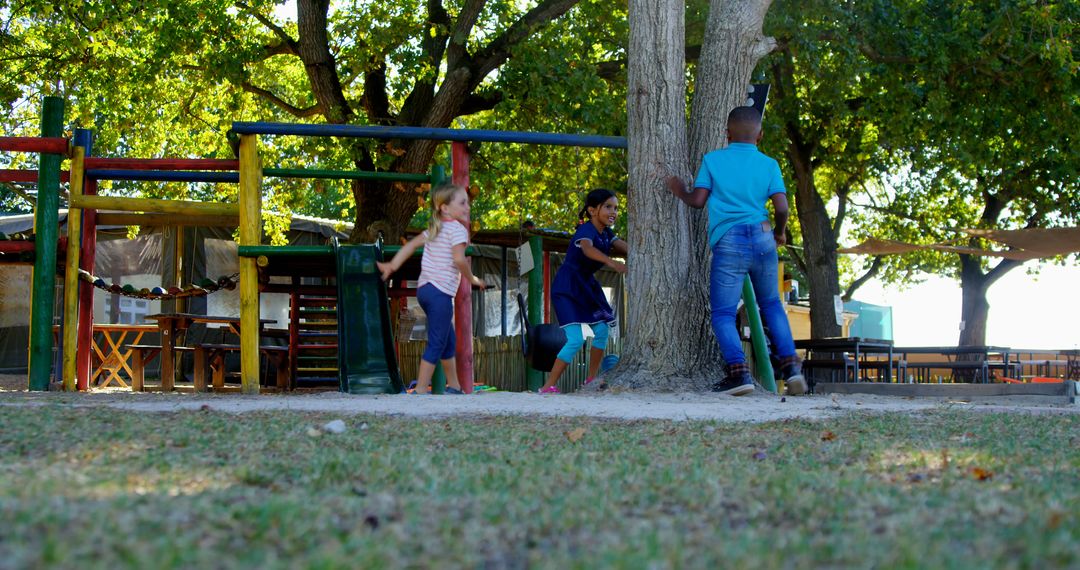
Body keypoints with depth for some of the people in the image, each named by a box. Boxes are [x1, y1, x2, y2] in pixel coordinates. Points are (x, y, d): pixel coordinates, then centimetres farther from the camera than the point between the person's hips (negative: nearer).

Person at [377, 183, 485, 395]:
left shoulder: (434, 229, 18)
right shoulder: (457, 229, -9)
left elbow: (411, 244, 16)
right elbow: (459, 259, -20)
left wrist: (393, 265, 16)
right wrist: (471, 278, -6)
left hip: (424, 288, 9)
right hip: (441, 292, -9)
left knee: (448, 338, 19)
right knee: (436, 343, -5)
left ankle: (454, 386, 25)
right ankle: (420, 389, -8)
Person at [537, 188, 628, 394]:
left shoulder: (606, 233, 5)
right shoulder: (586, 230, -23)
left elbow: (626, 248, -2)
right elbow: (587, 248, -45)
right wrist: (610, 261, -62)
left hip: (586, 286, 9)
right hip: (566, 288, -9)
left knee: (602, 330, 9)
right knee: (576, 340, -17)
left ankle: (592, 379, 24)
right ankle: (549, 386, -10)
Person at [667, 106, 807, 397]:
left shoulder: (712, 160, 6)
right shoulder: (769, 165, 9)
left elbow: (698, 200, 2)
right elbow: (781, 207, 1)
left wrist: (680, 191, 23)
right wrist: (779, 232, 20)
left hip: (728, 243, -3)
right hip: (762, 237, 3)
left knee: (723, 313, 1)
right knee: (771, 304, 20)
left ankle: (739, 371, -17)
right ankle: (790, 364, 8)